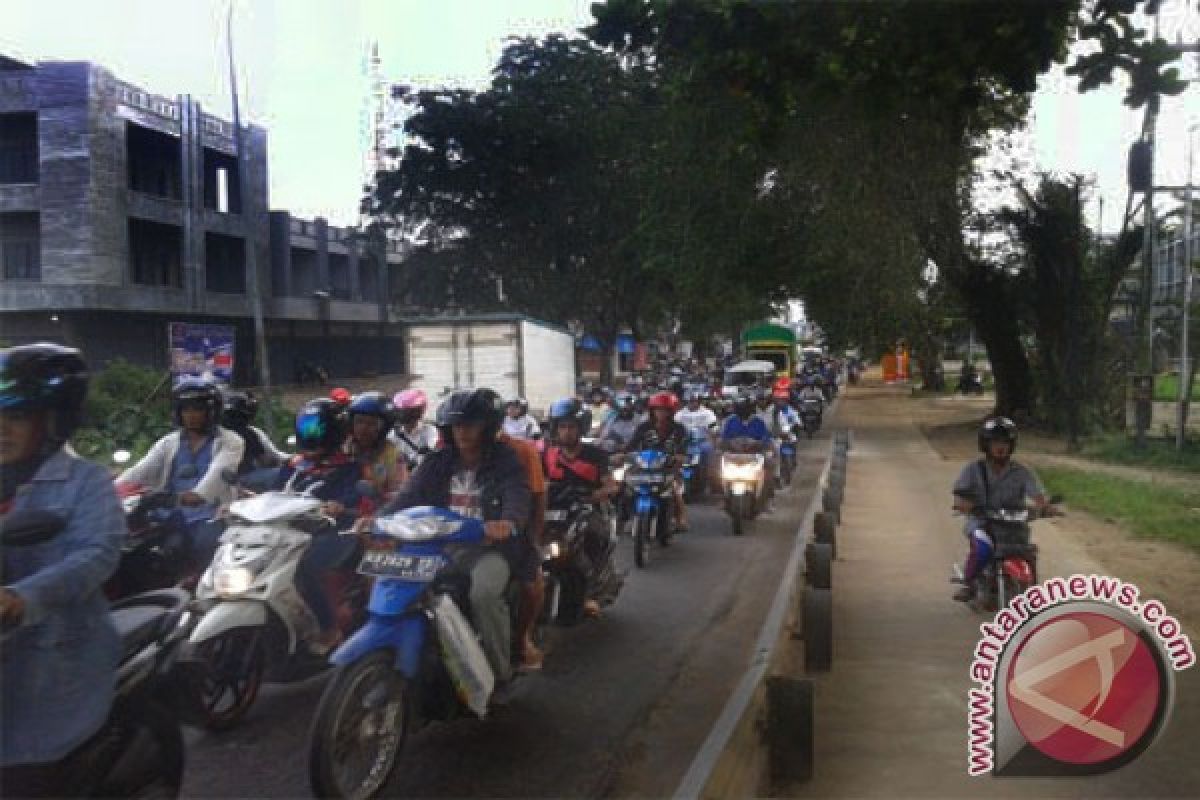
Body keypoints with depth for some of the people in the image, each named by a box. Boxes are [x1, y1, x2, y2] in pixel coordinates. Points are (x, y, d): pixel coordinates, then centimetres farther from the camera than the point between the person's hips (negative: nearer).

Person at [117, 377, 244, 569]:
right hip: (174, 518, 5)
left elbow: (219, 472, -16)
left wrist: (199, 494, -36)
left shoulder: (229, 442, 4)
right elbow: (142, 471, 9)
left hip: (211, 518, -5)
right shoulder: (170, 442, 20)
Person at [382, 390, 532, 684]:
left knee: (482, 594, -34)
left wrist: (508, 521, -44)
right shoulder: (437, 463, 12)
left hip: (490, 546, -4)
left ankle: (501, 671, -14)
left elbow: (517, 496, -19)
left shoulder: (505, 461, 0)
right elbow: (409, 495, -1)